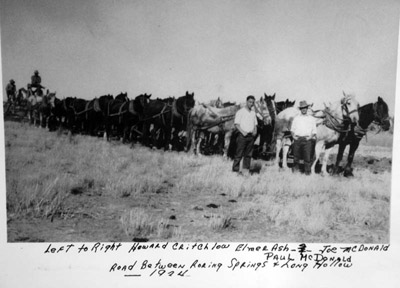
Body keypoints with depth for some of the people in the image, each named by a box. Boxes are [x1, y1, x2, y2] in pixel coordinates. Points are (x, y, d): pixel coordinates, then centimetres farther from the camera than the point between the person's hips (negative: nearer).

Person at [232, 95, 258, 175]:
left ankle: (246, 170, 12)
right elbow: (236, 124, -8)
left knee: (248, 154, 6)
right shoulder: (240, 112, -3)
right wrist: (243, 132, -19)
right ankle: (235, 170, -1)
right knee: (239, 154, -5)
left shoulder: (253, 113, 15)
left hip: (251, 136, 6)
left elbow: (255, 124, 20)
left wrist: (255, 131, 0)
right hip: (242, 135, -6)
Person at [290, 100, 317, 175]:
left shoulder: (312, 119, 11)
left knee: (308, 156, -7)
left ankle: (308, 172, -1)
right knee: (296, 156, 2)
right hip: (297, 139, 2)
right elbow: (292, 129, 15)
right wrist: (293, 135, -2)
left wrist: (311, 136, -8)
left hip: (307, 139, -1)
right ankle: (295, 169, 16)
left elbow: (314, 131, 10)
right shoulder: (296, 118, 15)